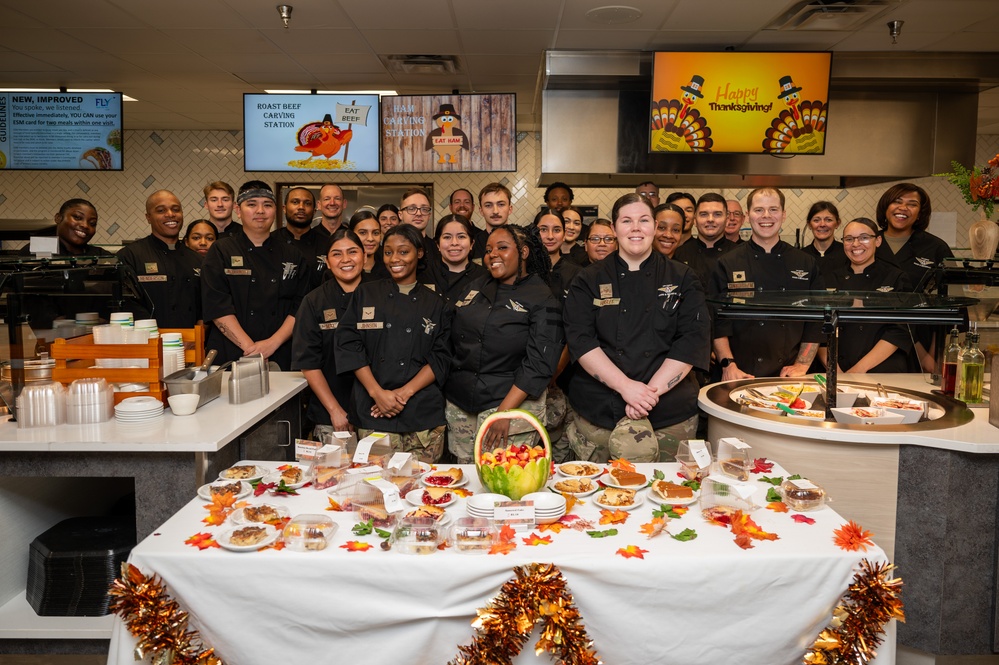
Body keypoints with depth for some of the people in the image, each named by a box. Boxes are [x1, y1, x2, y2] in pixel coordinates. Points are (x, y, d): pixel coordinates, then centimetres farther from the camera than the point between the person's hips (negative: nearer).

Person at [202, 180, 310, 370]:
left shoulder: (293, 256, 9)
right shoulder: (221, 251, 3)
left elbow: (300, 307, 1)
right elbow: (217, 306, -7)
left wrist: (273, 343, -13)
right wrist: (249, 346, -16)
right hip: (230, 357, -1)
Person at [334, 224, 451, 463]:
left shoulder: (435, 304, 9)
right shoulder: (365, 295, 9)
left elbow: (440, 358, 3)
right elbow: (349, 345, 1)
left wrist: (404, 392, -10)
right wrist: (377, 392, -9)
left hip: (423, 414, 0)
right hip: (373, 414, 0)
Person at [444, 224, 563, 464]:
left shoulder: (542, 300, -5)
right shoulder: (476, 288, 12)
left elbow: (539, 364, -12)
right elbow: (450, 339, 14)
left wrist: (504, 411, -19)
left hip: (512, 401, -5)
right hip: (459, 403, 5)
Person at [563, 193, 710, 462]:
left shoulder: (681, 278, 7)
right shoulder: (590, 280, 6)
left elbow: (693, 339, -2)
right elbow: (580, 339, -4)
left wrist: (652, 390, -13)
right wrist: (625, 385, -17)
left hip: (670, 412, 1)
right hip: (598, 413, 0)